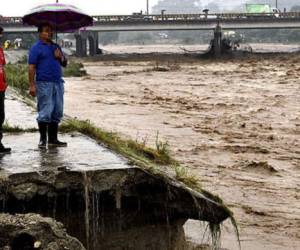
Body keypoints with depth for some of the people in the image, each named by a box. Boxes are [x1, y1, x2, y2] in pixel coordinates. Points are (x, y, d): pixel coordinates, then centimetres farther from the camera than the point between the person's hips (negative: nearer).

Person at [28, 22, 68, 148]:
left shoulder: (56, 47, 18)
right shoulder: (36, 48, -2)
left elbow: (65, 64, 22)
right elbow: (32, 68, -8)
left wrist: (61, 57, -1)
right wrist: (32, 85, -15)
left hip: (58, 83, 7)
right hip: (44, 84, -7)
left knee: (57, 112, 8)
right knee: (45, 113, -5)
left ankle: (53, 139, 16)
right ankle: (43, 139, 4)